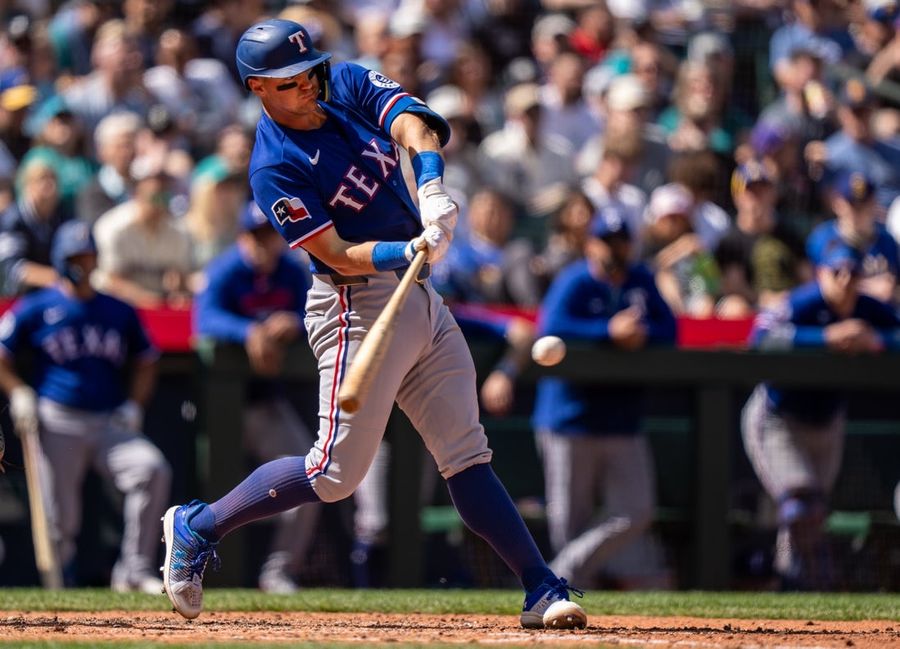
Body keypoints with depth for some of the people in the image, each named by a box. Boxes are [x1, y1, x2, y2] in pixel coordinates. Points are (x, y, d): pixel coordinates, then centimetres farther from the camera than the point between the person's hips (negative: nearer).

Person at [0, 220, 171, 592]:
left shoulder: (119, 312, 16)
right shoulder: (36, 309, 6)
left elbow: (145, 362, 24)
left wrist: (134, 405, 8)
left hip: (109, 424, 2)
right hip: (58, 427, -2)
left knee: (153, 470, -25)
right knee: (62, 521, -8)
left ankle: (134, 571, -21)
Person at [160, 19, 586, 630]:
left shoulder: (350, 85, 4)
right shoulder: (275, 169, -14)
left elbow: (414, 123, -13)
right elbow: (337, 255, -19)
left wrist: (431, 187, -32)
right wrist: (407, 252, -35)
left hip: (420, 296, 7)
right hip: (359, 307, -7)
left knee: (467, 455, 6)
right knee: (337, 472, -8)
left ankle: (543, 590, 5)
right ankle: (197, 528, 7)